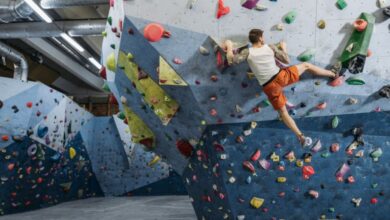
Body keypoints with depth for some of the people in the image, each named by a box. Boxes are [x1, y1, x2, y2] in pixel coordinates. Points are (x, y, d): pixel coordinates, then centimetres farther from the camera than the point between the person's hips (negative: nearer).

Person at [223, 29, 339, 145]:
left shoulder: (248, 53, -8)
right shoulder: (270, 47, -1)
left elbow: (231, 60, -15)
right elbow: (287, 61, 8)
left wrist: (229, 47, 1)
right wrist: (283, 48, 26)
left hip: (269, 87, 0)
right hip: (281, 76, 1)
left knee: (283, 112, 15)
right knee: (306, 65, 25)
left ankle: (300, 136, 14)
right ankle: (333, 74, 40)